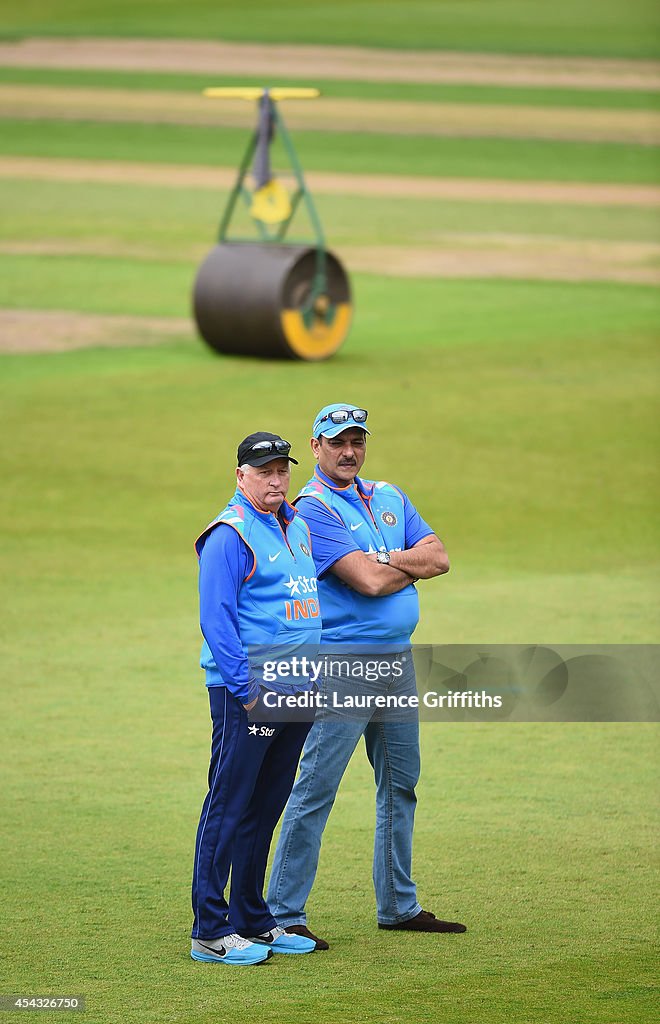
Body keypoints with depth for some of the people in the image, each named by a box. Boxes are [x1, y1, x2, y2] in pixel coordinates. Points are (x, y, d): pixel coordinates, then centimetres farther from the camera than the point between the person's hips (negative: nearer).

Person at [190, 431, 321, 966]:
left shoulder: (298, 527, 16)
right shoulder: (231, 534, -10)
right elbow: (216, 618, -15)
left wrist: (313, 681, 17)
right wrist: (245, 691, -19)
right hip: (248, 692, -8)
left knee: (265, 809, 13)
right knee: (229, 808, -7)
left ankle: (253, 920, 20)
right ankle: (211, 932, -6)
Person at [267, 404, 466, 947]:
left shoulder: (390, 497, 15)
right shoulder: (313, 509, -9)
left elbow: (439, 557, 5)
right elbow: (370, 581, -18)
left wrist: (388, 559, -9)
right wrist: (412, 565, -1)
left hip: (398, 659, 8)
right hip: (343, 662, -8)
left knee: (401, 784, 14)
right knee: (316, 788, -10)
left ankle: (399, 905, 25)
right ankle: (285, 914, -9)